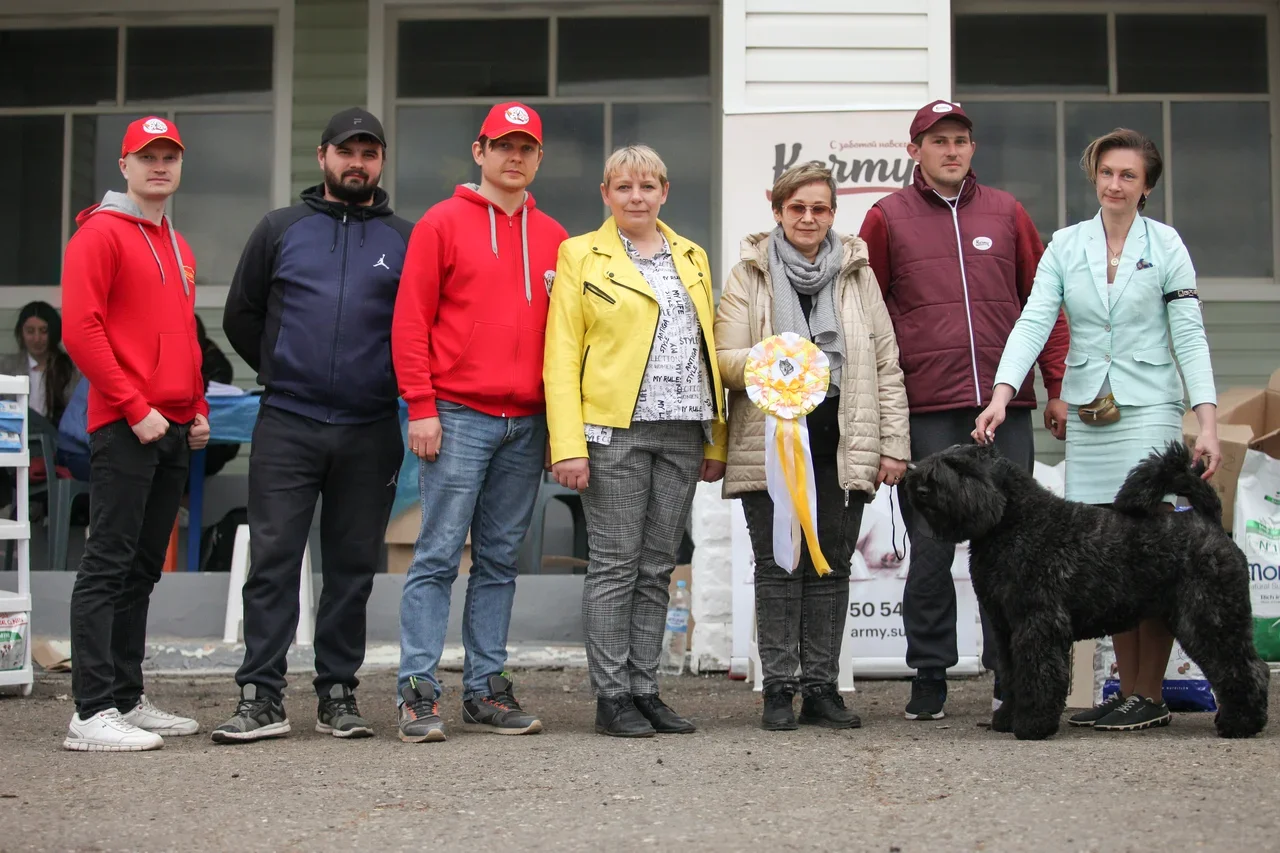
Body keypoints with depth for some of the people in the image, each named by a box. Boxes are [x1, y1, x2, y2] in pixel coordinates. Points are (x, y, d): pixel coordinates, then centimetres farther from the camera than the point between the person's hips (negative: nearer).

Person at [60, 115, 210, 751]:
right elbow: (80, 328, -13)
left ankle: (128, 700, 18)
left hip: (174, 433, 8)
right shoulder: (101, 234, -4)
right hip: (123, 429, -8)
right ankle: (93, 714, -8)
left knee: (143, 569, 11)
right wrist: (135, 409, -16)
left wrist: (198, 410, 14)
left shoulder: (178, 248, 21)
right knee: (108, 564, -9)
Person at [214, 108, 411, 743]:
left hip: (371, 432, 1)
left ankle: (338, 693, 14)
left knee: (353, 567, 6)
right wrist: (282, 373, 13)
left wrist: (394, 383, 6)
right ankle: (261, 697, 0)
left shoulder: (405, 240, 9)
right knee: (273, 561, -4)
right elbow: (241, 316, 15)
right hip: (286, 426, 0)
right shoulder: (280, 229, 10)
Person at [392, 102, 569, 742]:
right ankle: (418, 691, -2)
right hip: (458, 418, -4)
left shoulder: (553, 238, 15)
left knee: (500, 561, 8)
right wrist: (421, 407, -9)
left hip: (526, 424, 5)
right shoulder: (442, 223, 2)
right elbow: (411, 319, -2)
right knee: (438, 557, -6)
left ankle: (486, 689, 14)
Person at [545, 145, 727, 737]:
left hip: (682, 433, 4)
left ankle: (644, 689, 14)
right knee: (615, 565, -3)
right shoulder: (581, 256, 3)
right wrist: (568, 445, -12)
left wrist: (716, 442, 11)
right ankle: (611, 697, 4)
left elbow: (707, 352, 17)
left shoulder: (692, 258, 17)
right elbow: (561, 358, -3)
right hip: (614, 432, -4)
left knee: (657, 567, 8)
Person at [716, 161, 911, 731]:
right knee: (778, 566, 0)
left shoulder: (858, 273, 12)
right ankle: (779, 689, 6)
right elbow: (724, 361, 0)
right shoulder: (747, 276, 7)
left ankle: (821, 687, 12)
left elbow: (886, 365, 10)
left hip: (840, 444, 2)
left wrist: (894, 444, 3)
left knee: (832, 565, 5)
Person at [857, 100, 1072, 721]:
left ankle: (1010, 674, 12)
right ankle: (929, 677, 11)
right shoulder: (887, 218, 7)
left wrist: (1057, 388, 8)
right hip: (927, 412, -2)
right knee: (931, 548, 1)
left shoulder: (1006, 213, 13)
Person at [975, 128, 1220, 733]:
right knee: (1104, 554, 3)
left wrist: (1208, 423, -9)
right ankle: (1127, 690, 11)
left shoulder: (1165, 244, 2)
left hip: (1148, 410, -3)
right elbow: (1033, 322, -1)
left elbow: (1190, 336, -1)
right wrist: (1002, 395, -15)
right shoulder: (1065, 245, 8)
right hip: (1086, 415, 3)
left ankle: (1150, 695, 1)